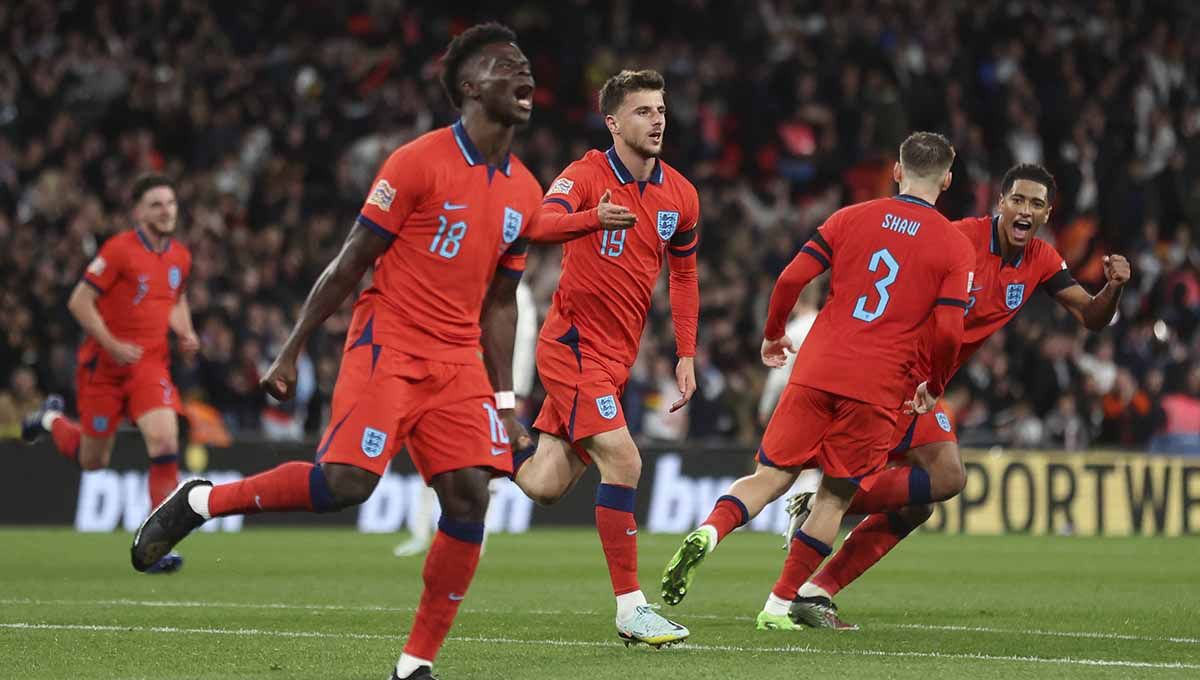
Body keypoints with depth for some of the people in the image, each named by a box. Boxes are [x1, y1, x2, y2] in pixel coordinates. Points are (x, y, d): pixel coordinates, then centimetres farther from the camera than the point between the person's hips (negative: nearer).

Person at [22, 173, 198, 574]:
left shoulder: (180, 256, 6)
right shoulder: (119, 250, -13)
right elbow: (79, 302, -11)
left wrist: (185, 333, 6)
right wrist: (112, 345, -20)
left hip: (150, 364, 4)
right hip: (104, 364, -4)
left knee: (165, 442, -20)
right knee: (93, 461, 9)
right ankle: (52, 419, 43)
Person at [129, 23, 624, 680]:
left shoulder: (525, 192, 10)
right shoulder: (418, 162, -9)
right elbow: (349, 264, -5)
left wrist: (504, 399, 14)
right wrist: (290, 352, -6)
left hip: (458, 363, 6)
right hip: (386, 346, -6)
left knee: (469, 496, -9)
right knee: (346, 482, -21)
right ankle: (201, 501, 1)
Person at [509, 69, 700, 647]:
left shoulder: (679, 195, 7)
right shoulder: (586, 176, -12)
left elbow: (683, 273, 20)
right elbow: (543, 222, -32)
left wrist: (686, 355, 14)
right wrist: (594, 218, -53)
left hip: (617, 356, 6)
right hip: (574, 343, -6)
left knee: (544, 487, 2)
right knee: (623, 462, -18)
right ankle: (630, 608, -12)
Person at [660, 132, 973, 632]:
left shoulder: (852, 218, 8)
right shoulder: (955, 247, 2)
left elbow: (792, 278, 2)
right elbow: (948, 331, -7)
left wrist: (774, 333, 19)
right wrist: (934, 387, 11)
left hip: (816, 368, 2)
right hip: (879, 386, -2)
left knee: (772, 476, 7)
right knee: (835, 496, 9)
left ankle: (707, 534, -21)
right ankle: (780, 606, 8)